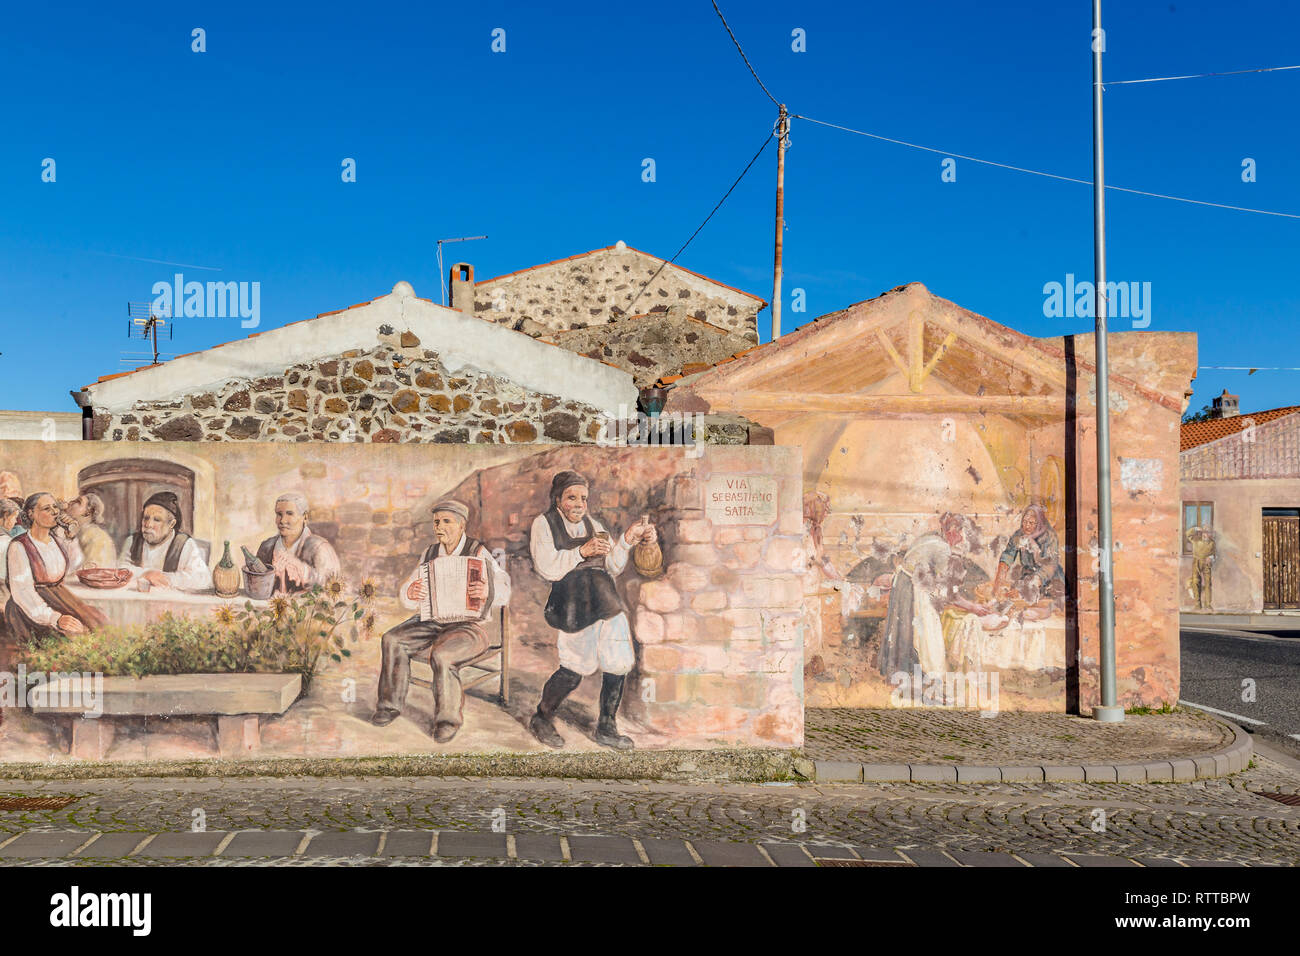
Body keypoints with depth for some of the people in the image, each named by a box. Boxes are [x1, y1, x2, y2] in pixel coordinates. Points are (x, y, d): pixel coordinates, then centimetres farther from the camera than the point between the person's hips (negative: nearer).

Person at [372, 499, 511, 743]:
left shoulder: (477, 552, -7)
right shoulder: (430, 553, 10)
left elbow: (504, 590, -16)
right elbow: (406, 598, 12)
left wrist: (488, 591, -38)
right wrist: (409, 594, -12)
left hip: (468, 625, -6)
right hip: (431, 622, 6)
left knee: (442, 654, -33)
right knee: (392, 640, -14)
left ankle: (449, 718, -15)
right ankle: (391, 705, -2)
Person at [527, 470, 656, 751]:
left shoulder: (592, 525, 25)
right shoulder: (544, 523, 8)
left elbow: (613, 567, 20)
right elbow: (546, 567, -5)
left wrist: (627, 540, 6)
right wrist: (582, 552, -11)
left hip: (606, 599, 6)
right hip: (574, 601, -6)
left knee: (619, 662, 0)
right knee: (576, 667, -13)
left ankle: (606, 728, 18)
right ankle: (542, 720, 10)